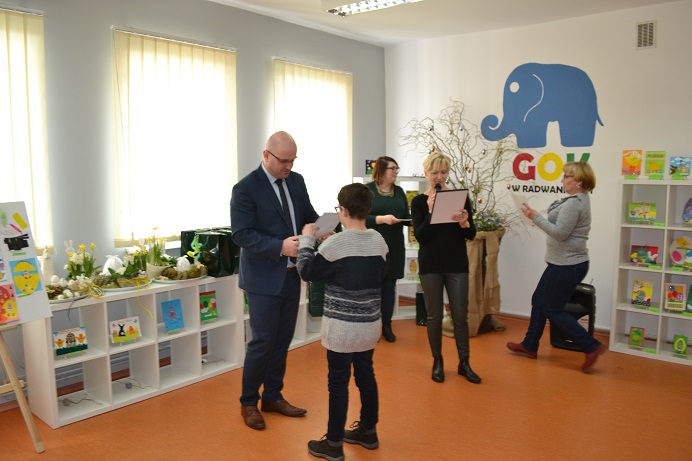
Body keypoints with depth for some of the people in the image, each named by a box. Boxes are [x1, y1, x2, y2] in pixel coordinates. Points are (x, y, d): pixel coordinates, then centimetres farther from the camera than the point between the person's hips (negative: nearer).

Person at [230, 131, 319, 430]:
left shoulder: (296, 181, 6)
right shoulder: (246, 188, -14)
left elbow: (308, 215, 12)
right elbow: (241, 234, -18)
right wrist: (280, 246, -28)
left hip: (291, 275, 6)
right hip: (264, 278, -6)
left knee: (283, 339, 15)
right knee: (263, 341, 2)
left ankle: (273, 396, 33)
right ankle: (248, 402, 23)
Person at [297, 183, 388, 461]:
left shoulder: (335, 243, -17)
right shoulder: (379, 241, 0)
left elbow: (307, 273, -8)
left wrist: (307, 239, 4)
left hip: (342, 326, -6)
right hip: (370, 323, 6)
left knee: (338, 383, 4)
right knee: (366, 376, 19)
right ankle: (368, 431, 34)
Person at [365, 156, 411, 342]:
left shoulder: (399, 191, 11)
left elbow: (407, 217, 10)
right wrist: (382, 219, -25)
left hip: (395, 247, 5)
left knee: (390, 285, 10)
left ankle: (387, 326, 20)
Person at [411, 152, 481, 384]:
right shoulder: (419, 201, -1)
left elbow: (471, 235, -3)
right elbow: (420, 236, -10)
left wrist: (464, 222, -24)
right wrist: (430, 212, -22)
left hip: (457, 264, 1)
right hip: (430, 265, -1)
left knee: (460, 315, 4)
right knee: (434, 315, 7)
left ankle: (464, 363, 19)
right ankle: (437, 362, 22)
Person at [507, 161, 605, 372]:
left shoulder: (574, 203, -20)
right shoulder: (578, 200, 12)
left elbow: (559, 233, -24)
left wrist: (535, 217, -20)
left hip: (567, 266, -11)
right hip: (563, 263, 11)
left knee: (553, 310, -1)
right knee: (539, 301, 16)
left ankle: (591, 346, 5)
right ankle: (529, 345, 26)